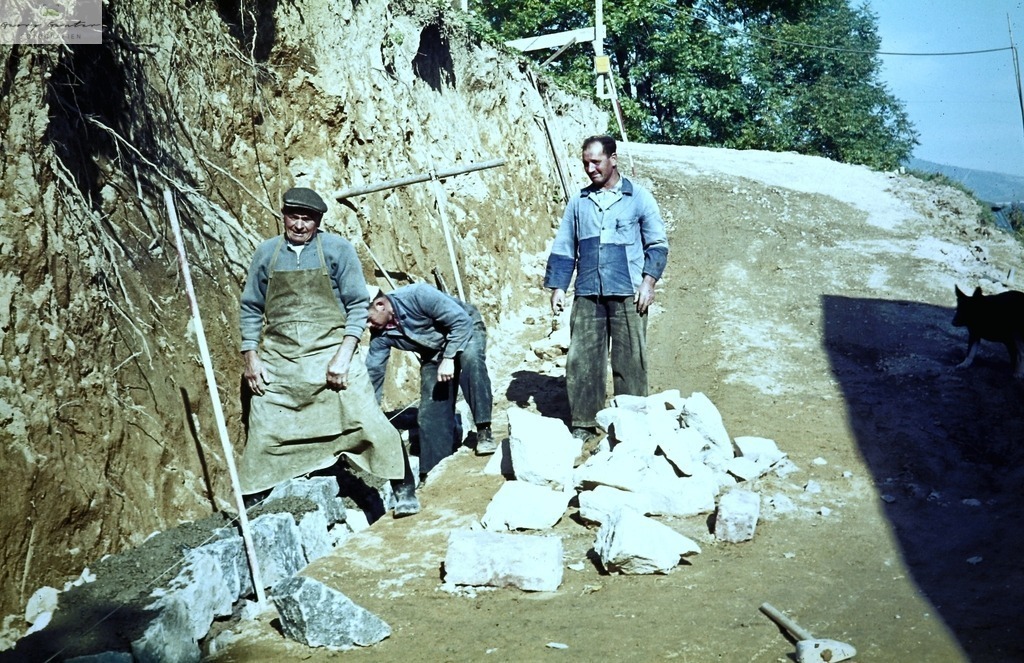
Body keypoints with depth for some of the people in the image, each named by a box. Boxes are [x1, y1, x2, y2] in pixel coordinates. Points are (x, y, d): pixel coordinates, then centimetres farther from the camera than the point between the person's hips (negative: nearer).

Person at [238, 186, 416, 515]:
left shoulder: (338, 249, 0)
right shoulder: (266, 253, 8)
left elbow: (358, 305, -2)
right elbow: (251, 309, 13)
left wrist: (344, 354, -12)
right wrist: (251, 358, 4)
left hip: (329, 353, -2)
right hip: (277, 361, 3)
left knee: (368, 423, -5)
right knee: (263, 437, 6)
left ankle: (402, 490, 11)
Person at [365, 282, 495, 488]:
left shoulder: (417, 295, -33)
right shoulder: (380, 335, -14)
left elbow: (462, 320, -30)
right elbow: (372, 374, -7)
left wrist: (449, 359, -33)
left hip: (465, 329, -5)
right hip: (434, 352, 5)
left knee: (470, 358, -38)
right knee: (431, 409, -6)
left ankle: (484, 431, -36)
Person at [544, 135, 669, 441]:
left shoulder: (638, 197, 6)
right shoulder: (579, 202, 14)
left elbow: (658, 243, 5)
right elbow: (563, 249, 15)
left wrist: (648, 281, -6)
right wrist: (557, 287, 7)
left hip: (627, 295, -3)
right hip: (587, 295, 3)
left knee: (629, 362, -1)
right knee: (581, 361, 0)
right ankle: (583, 425, 9)